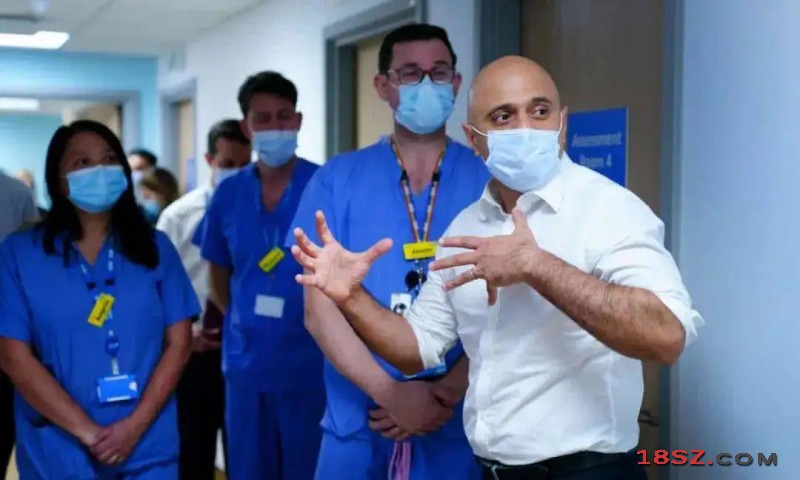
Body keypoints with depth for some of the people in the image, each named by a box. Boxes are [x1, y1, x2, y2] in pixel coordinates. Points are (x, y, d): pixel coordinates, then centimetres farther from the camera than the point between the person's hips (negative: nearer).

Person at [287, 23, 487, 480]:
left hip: (463, 426, 0)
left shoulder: (491, 183, -1)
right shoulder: (337, 181, 0)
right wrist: (390, 393, -13)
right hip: (358, 426, 1)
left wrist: (449, 392, -14)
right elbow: (321, 309, -3)